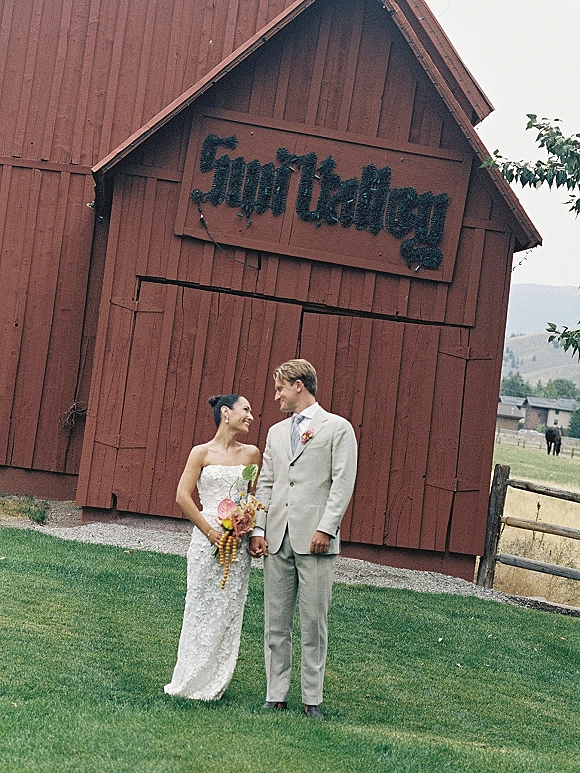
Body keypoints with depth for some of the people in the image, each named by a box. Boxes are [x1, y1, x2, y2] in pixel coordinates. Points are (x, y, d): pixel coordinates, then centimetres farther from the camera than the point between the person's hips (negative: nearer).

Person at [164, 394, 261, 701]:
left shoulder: (251, 453, 8)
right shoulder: (202, 452, -2)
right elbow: (183, 496, -6)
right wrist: (210, 531, -10)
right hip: (208, 538, -3)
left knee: (229, 611, 5)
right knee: (202, 608, 2)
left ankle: (214, 683, 16)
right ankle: (191, 681, 14)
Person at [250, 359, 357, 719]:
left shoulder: (338, 428, 2)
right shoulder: (276, 432, 19)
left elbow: (343, 483, -6)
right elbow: (266, 484, 16)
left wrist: (325, 528, -14)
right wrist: (258, 530, 5)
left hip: (315, 540, -5)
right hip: (278, 539, 5)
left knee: (314, 623, -2)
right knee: (276, 623, 6)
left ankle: (312, 699, 7)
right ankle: (276, 696, 13)